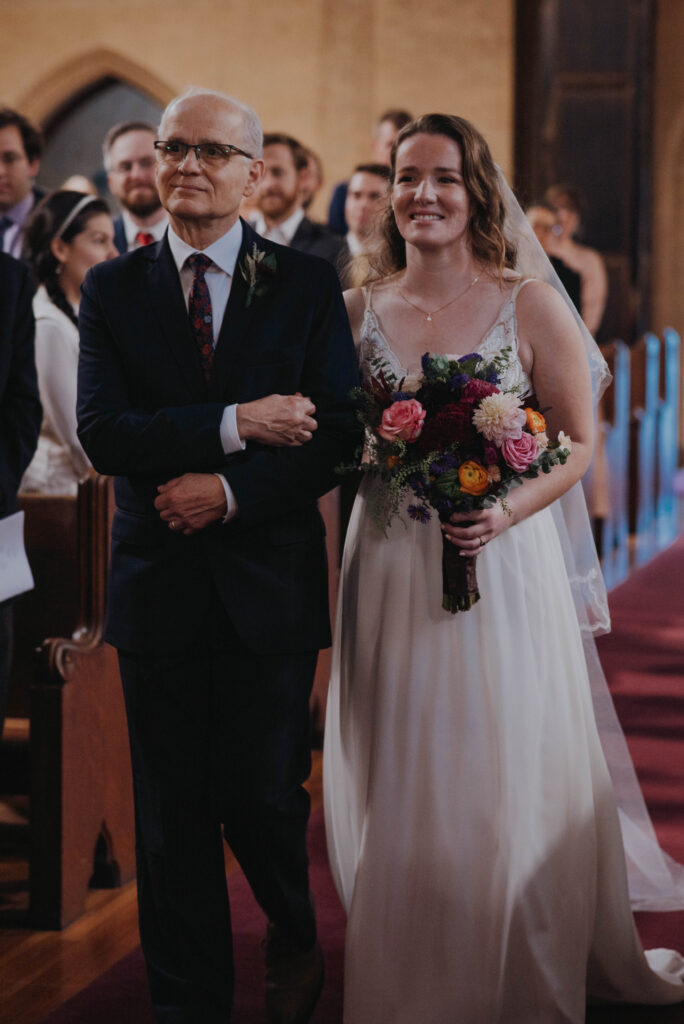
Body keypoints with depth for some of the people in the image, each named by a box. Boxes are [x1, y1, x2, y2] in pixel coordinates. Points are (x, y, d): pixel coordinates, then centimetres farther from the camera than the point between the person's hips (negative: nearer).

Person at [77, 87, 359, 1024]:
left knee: (264, 797, 3)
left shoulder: (308, 285, 2)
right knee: (172, 814, 7)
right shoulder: (112, 289, 4)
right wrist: (234, 424, -18)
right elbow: (102, 432, -9)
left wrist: (231, 489, -16)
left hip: (269, 584, -1)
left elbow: (338, 430, -5)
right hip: (159, 585, 1)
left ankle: (294, 937, 34)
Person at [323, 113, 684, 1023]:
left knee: (505, 792, 2)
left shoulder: (531, 308, -2)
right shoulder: (357, 311, 5)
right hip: (390, 575, 2)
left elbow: (578, 442, -1)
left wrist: (506, 512, -15)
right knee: (398, 793, 6)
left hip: (504, 570, -2)